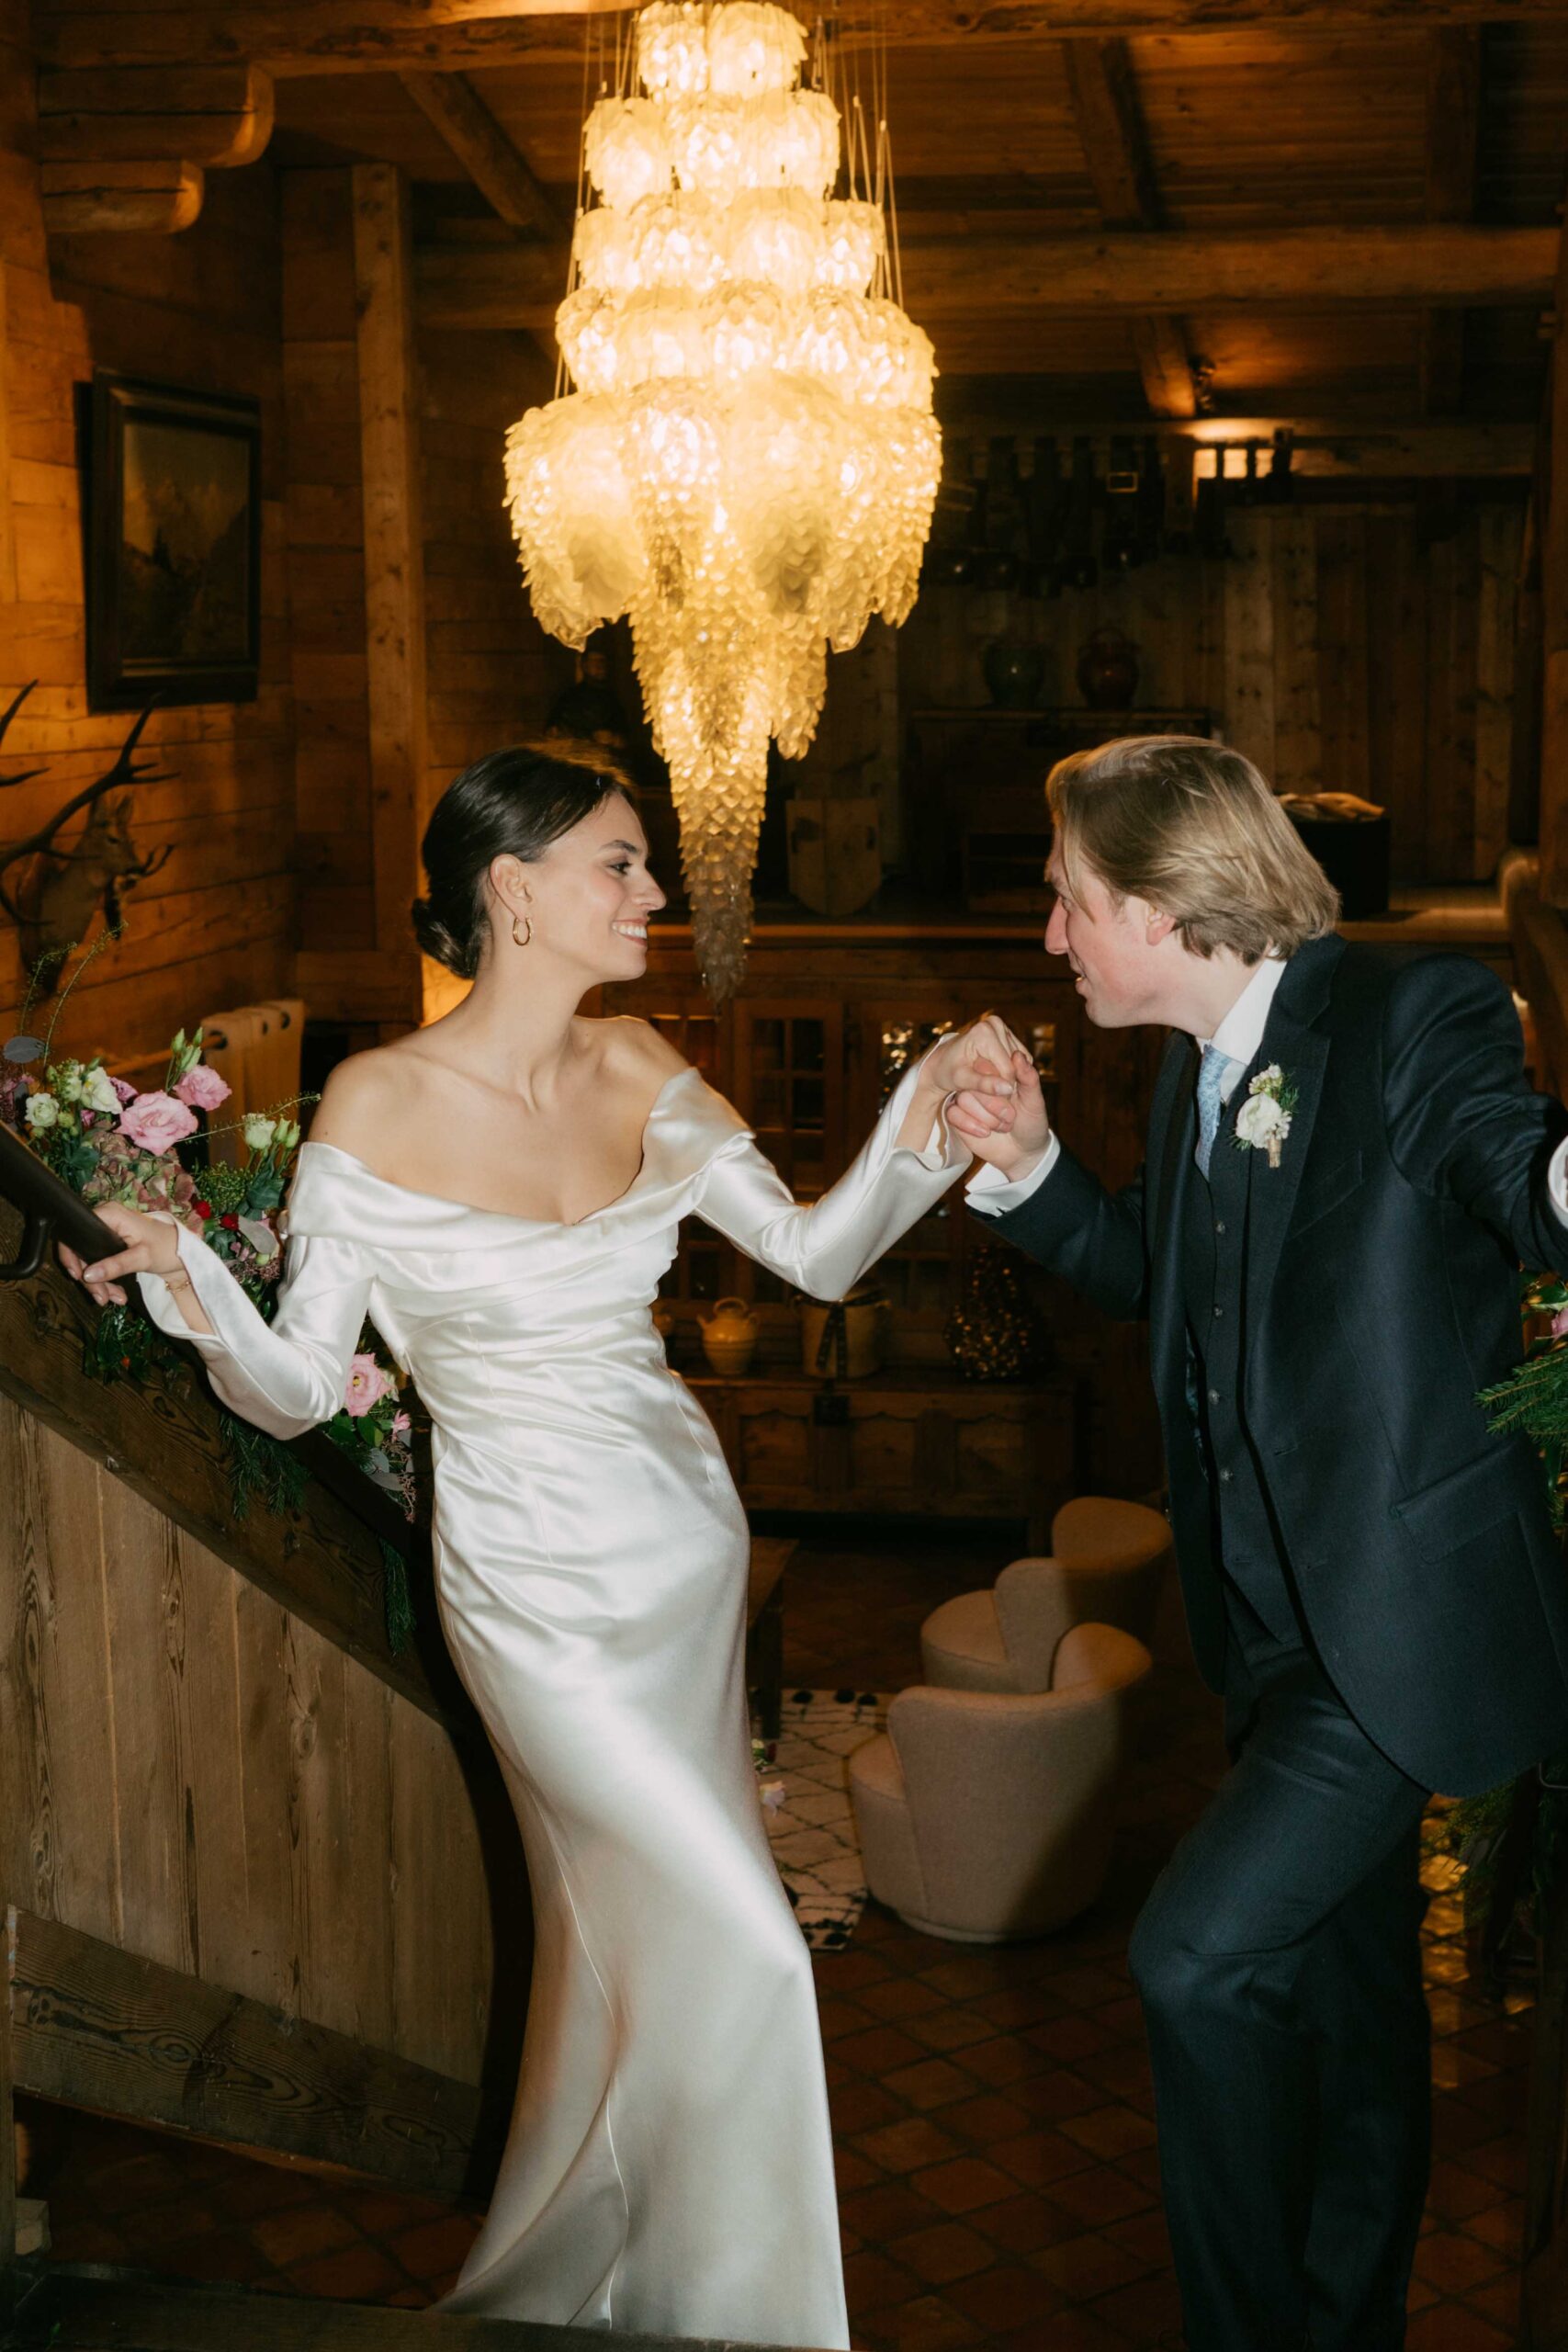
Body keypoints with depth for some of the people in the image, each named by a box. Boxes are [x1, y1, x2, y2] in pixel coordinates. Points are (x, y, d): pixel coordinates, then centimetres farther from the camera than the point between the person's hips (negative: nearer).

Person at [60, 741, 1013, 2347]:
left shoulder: (636, 1073, -1)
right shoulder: (377, 1107, -15)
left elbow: (817, 1252, 0)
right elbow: (299, 1388, -11)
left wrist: (922, 1115, -15)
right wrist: (193, 1289, -31)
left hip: (687, 1548, 6)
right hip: (540, 1587, -6)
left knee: (627, 1939, 20)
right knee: (740, 1953, -5)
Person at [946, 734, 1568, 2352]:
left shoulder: (1415, 1022, -17)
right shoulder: (1193, 1073, 8)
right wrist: (1030, 1172, 5)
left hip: (1403, 1611, -8)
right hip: (1282, 1616, 8)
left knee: (1198, 1951, -12)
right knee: (1345, 1995, 21)